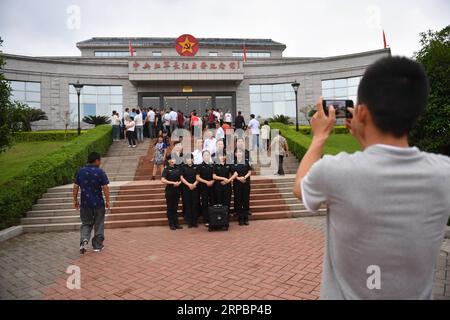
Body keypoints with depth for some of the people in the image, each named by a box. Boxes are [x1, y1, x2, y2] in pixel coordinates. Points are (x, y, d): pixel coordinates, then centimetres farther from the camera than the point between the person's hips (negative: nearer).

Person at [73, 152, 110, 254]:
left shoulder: (80, 171, 1)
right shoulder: (100, 172, -11)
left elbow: (75, 187, 4)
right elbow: (105, 188, -13)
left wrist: (75, 200, 14)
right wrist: (107, 201, -3)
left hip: (85, 203, 3)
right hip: (98, 203, -3)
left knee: (86, 223, 17)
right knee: (98, 225, 11)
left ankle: (84, 239, -8)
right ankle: (97, 246, 19)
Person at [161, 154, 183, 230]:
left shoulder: (177, 169, 10)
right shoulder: (166, 169, -3)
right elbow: (163, 180, -12)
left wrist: (179, 182, -7)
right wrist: (173, 183, -16)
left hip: (177, 190, 4)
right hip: (169, 190, -4)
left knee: (175, 207, 10)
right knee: (170, 207, 2)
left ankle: (176, 223, 16)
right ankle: (171, 224, 8)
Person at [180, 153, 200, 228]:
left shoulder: (196, 167, 9)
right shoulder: (183, 167, 5)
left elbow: (197, 177, 6)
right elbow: (182, 178, -1)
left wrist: (194, 184, -11)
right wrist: (189, 184, -11)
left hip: (195, 188, 1)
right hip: (186, 188, -1)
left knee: (195, 205, 1)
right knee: (187, 205, 1)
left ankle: (194, 222, 8)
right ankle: (189, 222, 7)